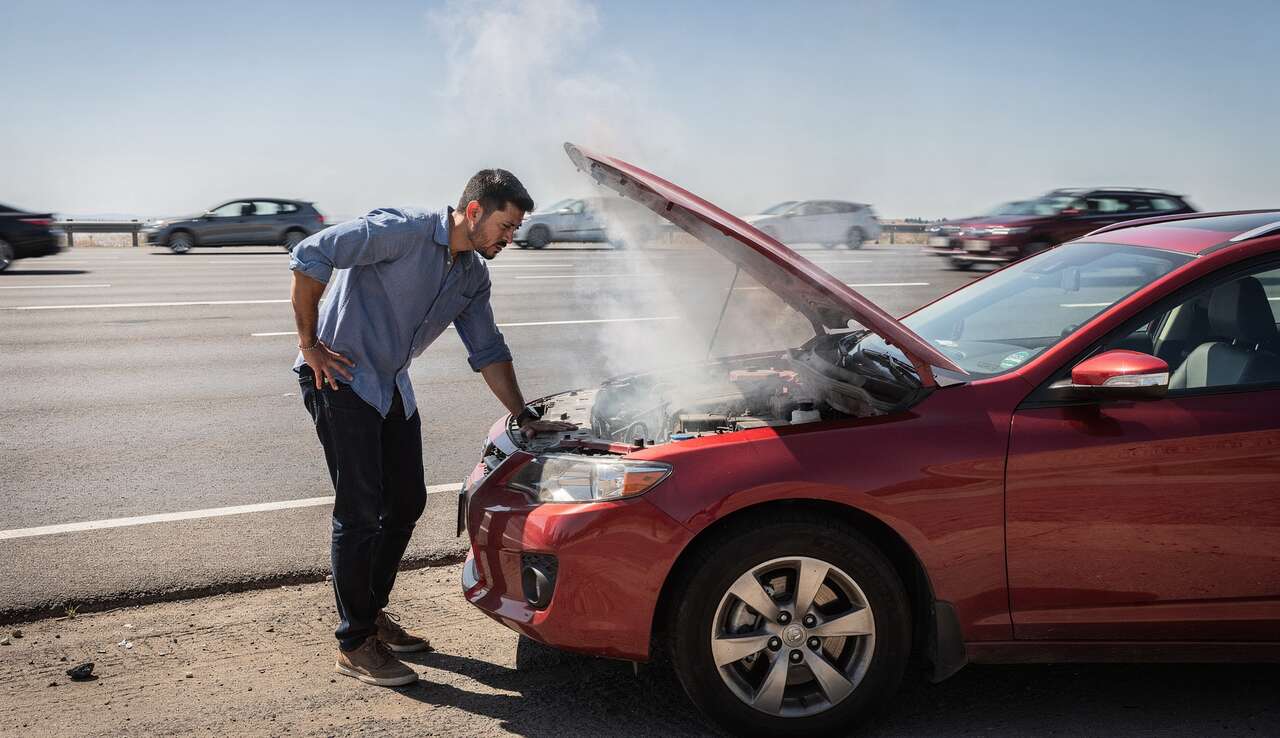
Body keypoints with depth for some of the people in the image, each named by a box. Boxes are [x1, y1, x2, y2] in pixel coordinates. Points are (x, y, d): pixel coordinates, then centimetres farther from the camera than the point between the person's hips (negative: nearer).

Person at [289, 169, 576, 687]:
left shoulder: (474, 275, 7)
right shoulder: (406, 230, -19)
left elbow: (487, 350, 13)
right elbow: (310, 255, -22)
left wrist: (525, 417, 8)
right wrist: (309, 343, -17)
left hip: (391, 387, 9)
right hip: (339, 378, -8)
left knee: (406, 503, 12)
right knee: (360, 511, -6)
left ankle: (372, 611, 30)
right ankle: (355, 644, 6)